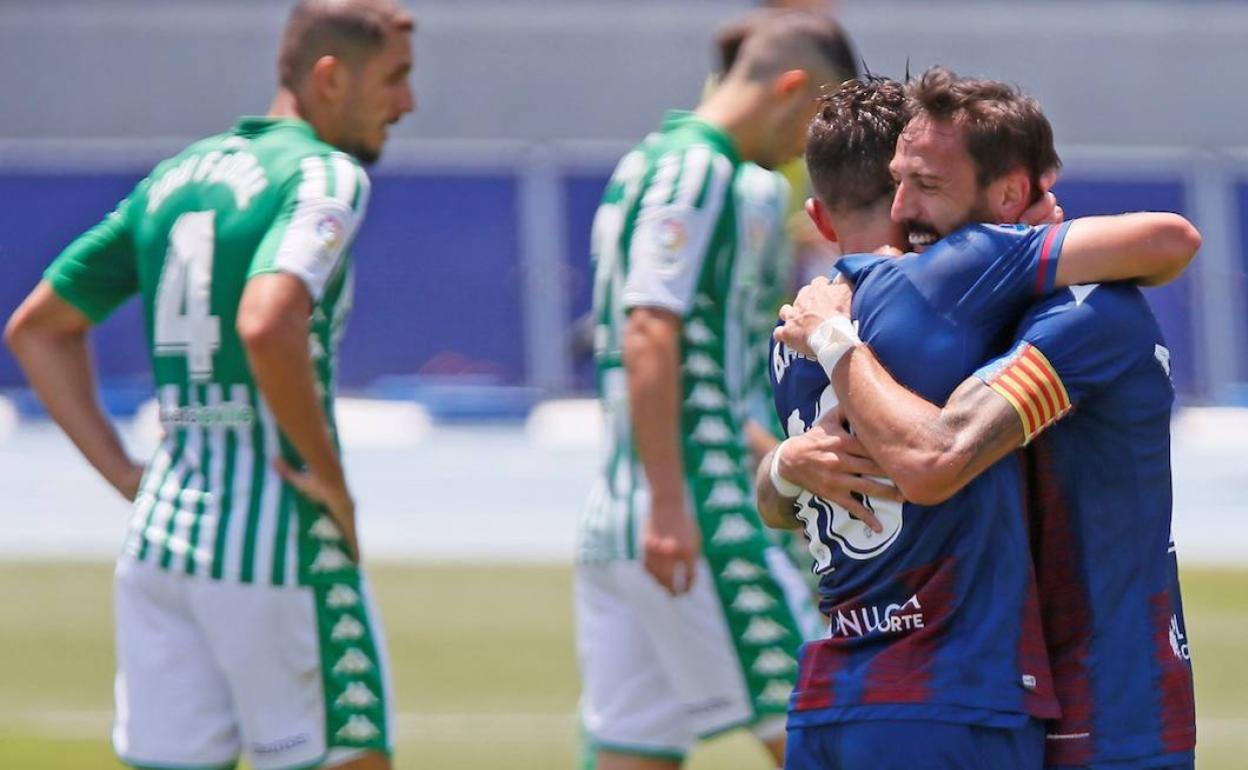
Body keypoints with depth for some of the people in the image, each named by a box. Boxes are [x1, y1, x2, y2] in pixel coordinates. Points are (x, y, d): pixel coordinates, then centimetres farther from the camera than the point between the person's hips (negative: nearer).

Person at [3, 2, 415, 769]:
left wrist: (125, 474, 14)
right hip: (282, 535, -7)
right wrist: (330, 477, -17)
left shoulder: (173, 179, 15)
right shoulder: (326, 175, -10)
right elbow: (266, 325, -28)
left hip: (160, 533, 7)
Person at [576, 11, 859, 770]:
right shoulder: (694, 172, -11)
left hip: (617, 520, 9)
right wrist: (669, 507, -24)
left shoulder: (647, 165, 19)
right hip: (698, 518, -9)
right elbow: (648, 339, -20)